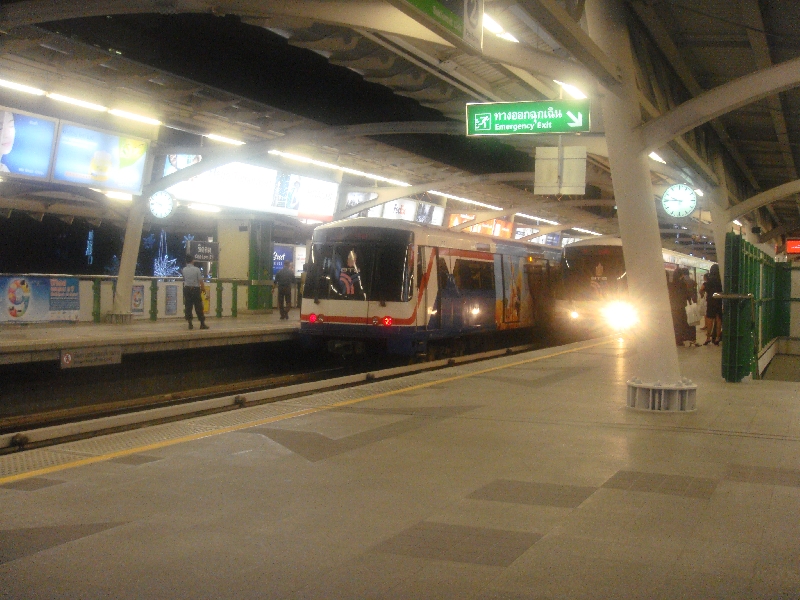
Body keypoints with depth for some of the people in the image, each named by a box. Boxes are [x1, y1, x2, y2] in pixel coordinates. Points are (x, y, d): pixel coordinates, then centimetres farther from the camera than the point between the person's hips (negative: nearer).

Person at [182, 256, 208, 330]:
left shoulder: (184, 270, 0)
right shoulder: (197, 269, -8)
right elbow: (201, 281, -10)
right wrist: (202, 289, 4)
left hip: (187, 289, 2)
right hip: (196, 289, -2)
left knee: (188, 307, 6)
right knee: (198, 307, 2)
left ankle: (190, 324, 4)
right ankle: (202, 324, 4)